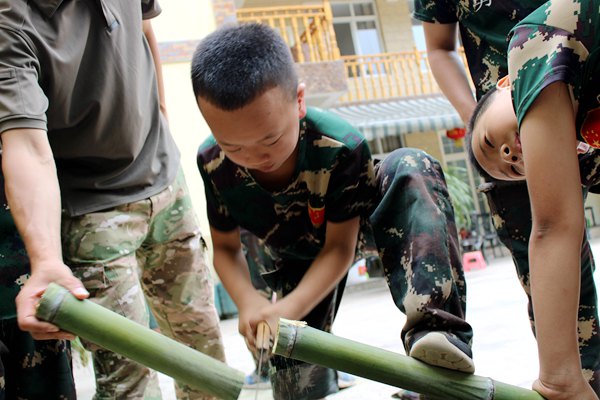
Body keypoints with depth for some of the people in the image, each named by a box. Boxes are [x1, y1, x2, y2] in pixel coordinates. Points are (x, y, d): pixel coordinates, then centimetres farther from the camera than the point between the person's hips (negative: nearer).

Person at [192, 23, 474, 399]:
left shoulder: (341, 146, -38)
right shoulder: (212, 164, -29)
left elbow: (339, 247, -29)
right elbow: (226, 248, -14)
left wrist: (288, 309, -44)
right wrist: (248, 302, -35)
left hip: (355, 222, -2)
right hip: (297, 260, 2)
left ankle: (435, 324, -49)